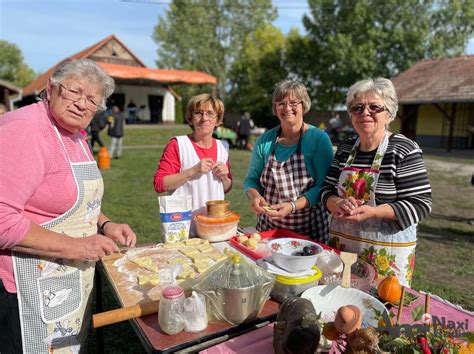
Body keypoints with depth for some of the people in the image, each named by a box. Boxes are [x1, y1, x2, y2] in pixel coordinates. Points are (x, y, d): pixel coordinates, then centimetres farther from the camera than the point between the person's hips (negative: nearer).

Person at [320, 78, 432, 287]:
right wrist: (338, 204, -15)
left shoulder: (404, 150, -10)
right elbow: (327, 190, 8)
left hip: (386, 253, -4)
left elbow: (420, 204, -13)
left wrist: (371, 211, -24)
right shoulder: (345, 149, 6)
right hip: (342, 245, 5)